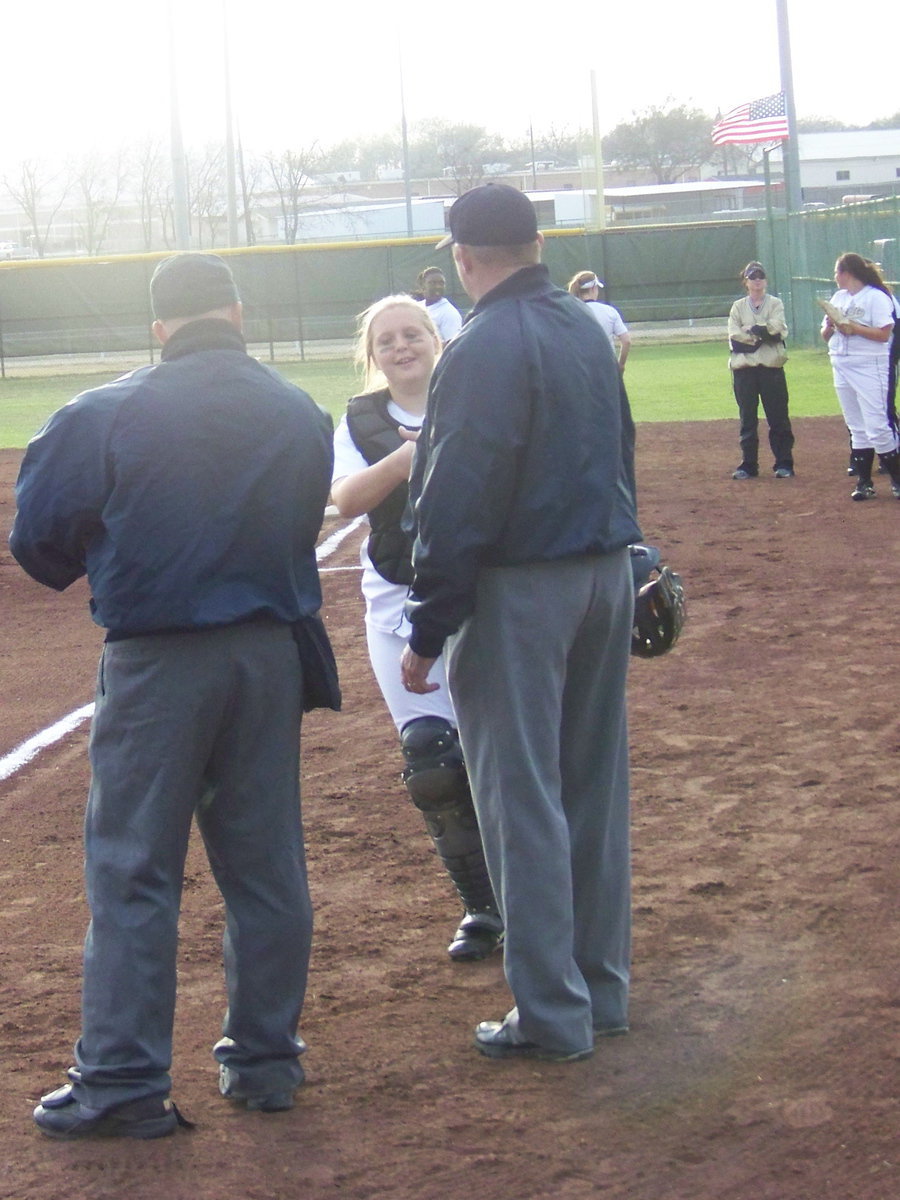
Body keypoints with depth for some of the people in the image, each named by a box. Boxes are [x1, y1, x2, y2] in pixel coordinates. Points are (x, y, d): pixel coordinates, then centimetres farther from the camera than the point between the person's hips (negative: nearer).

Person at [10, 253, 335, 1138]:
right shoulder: (302, 417, 3)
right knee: (266, 864, 12)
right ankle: (264, 1058, 20)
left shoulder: (106, 414, -10)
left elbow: (39, 539, -4)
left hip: (154, 663, -4)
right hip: (271, 654, 4)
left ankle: (123, 1081, 4)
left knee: (133, 868, 3)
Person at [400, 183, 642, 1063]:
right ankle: (601, 989, 23)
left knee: (523, 800, -2)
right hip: (608, 577, 8)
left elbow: (457, 503, -18)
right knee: (594, 791, 14)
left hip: (520, 592, -8)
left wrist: (427, 631, -14)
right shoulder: (589, 331, 10)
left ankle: (552, 1013, 2)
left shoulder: (484, 347, -15)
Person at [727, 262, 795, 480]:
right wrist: (762, 335, -8)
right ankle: (748, 465, 9)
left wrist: (750, 330, -8)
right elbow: (734, 337, -2)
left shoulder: (775, 304, 8)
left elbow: (776, 328, -10)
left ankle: (784, 464, 3)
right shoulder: (738, 307, 11)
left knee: (778, 417, -1)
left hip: (771, 366, -1)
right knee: (747, 418, 4)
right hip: (744, 368, 2)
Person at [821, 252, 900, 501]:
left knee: (877, 426, -11)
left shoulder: (876, 297, -8)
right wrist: (830, 325, -4)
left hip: (870, 366, -8)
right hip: (841, 367, 8)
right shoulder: (838, 298, 16)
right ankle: (864, 482, 12)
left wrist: (854, 328, -20)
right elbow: (826, 335, 18)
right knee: (857, 429, 9)